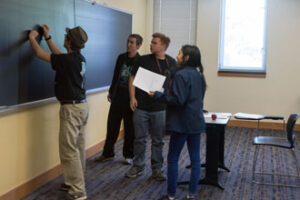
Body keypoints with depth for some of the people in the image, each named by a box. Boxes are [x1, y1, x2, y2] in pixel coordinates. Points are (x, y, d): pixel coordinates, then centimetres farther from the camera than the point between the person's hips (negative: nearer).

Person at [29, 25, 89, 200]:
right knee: (79, 147, 14)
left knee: (69, 150, -5)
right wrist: (48, 37, 32)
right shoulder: (80, 58, 7)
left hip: (71, 108, -9)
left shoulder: (68, 60, -18)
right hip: (82, 106, 9)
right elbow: (59, 55, 26)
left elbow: (40, 53, -9)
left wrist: (32, 38, 10)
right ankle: (76, 182, 25)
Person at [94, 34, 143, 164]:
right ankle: (108, 153, 20)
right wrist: (111, 92, 16)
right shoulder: (121, 58, 8)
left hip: (130, 100, -4)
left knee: (130, 129, 6)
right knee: (112, 126, 8)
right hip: (117, 98, 4)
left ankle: (129, 155, 19)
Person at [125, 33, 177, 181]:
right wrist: (132, 97, -6)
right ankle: (138, 167, 23)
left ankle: (157, 169, 20)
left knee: (158, 141, 8)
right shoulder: (143, 60, 0)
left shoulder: (171, 63, 1)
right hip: (141, 107, 0)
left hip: (160, 109, 0)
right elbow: (132, 78, 4)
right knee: (140, 139, 9)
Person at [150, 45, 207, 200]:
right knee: (195, 158, 9)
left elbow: (178, 100, -21)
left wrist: (158, 95, -12)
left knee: (172, 158, 3)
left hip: (182, 123, -8)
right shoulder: (198, 74, 10)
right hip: (196, 122, 8)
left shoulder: (181, 75, -16)